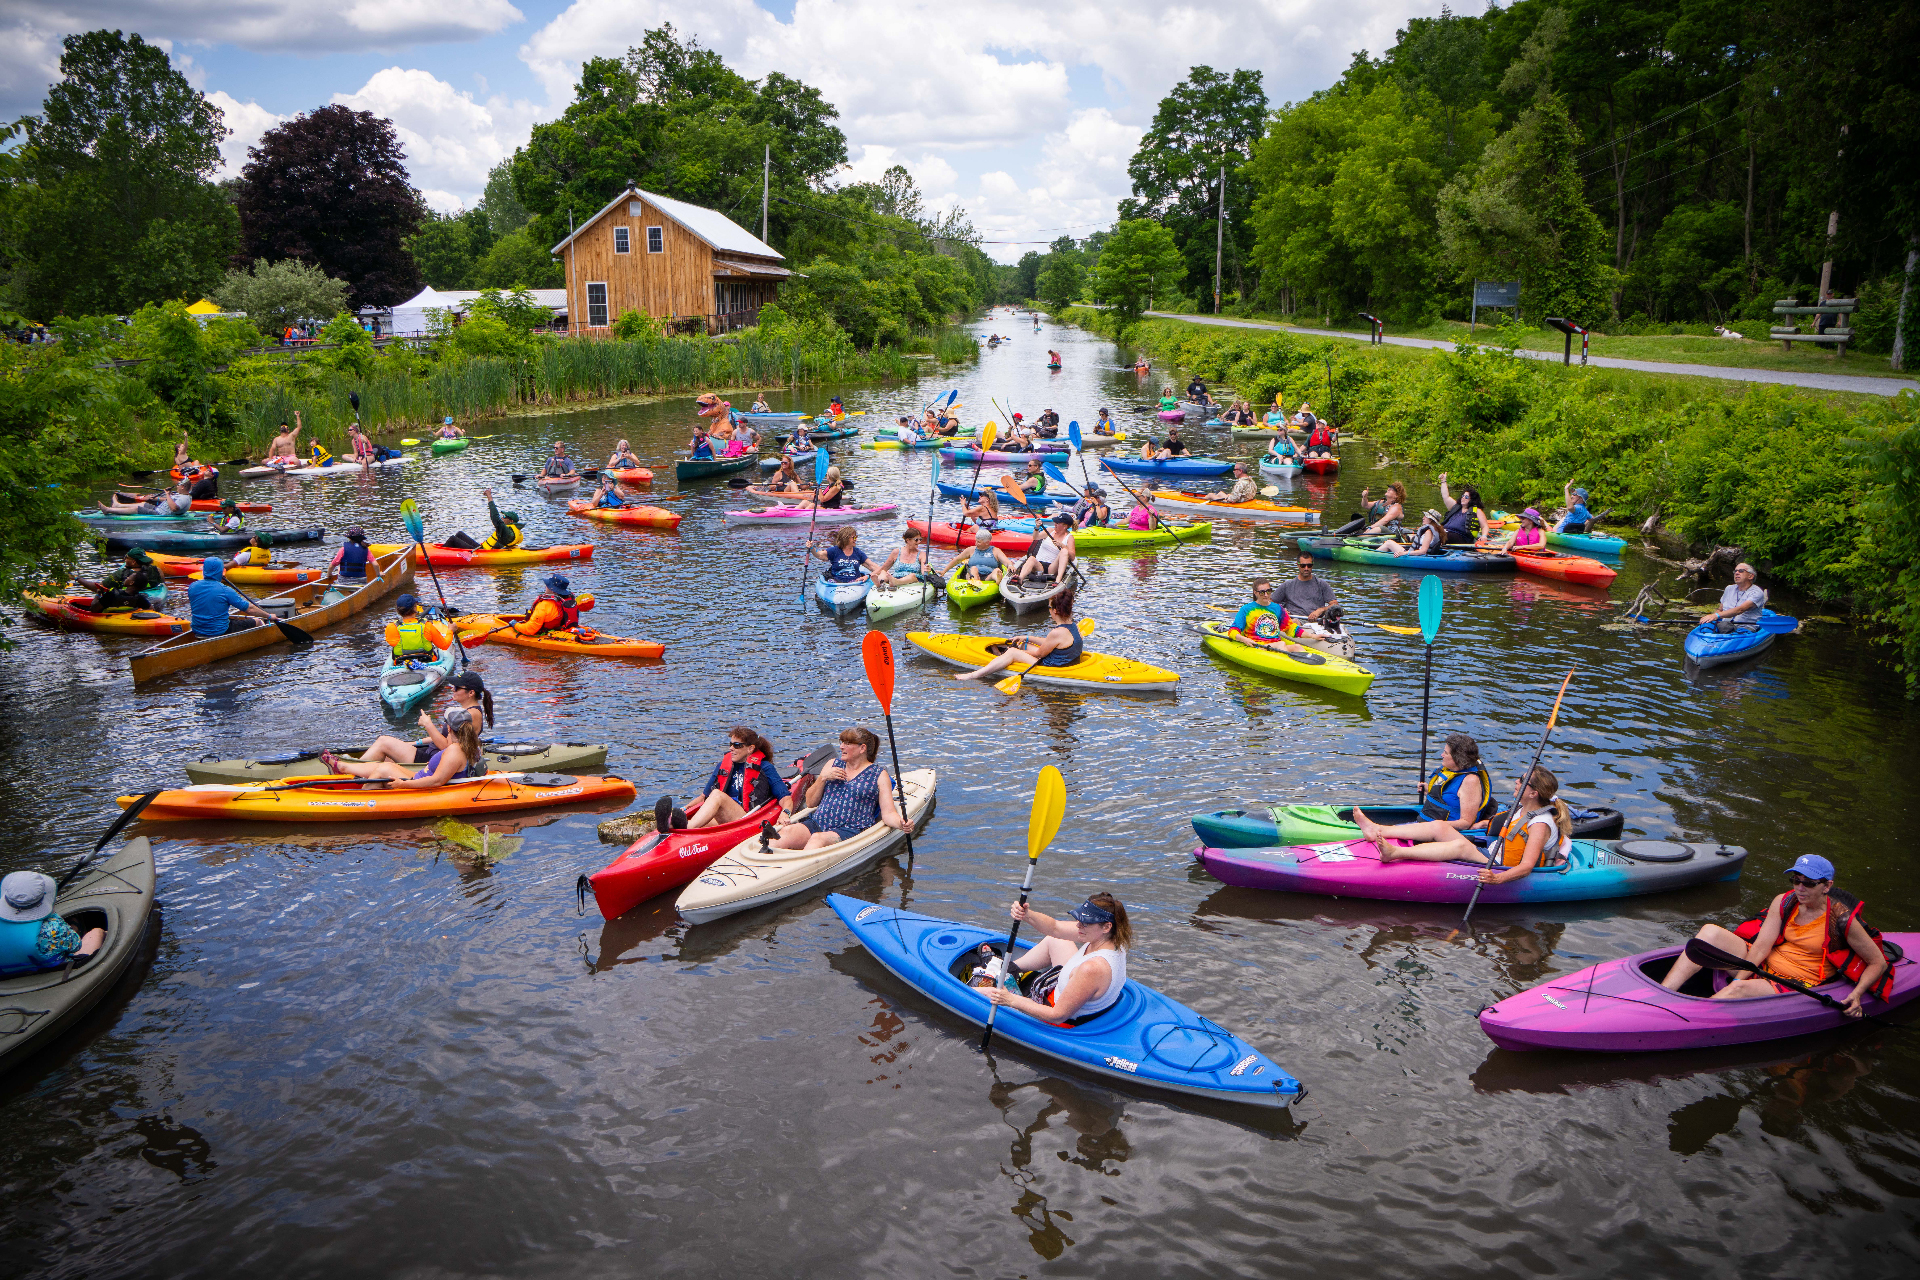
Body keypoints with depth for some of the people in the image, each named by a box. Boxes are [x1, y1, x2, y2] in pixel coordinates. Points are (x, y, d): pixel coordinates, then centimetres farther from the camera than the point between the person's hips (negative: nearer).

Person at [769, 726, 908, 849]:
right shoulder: (833, 765, 21)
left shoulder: (879, 775, 9)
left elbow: (888, 813, 1)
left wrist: (900, 823, -21)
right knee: (787, 832, -27)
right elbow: (810, 803, 21)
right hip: (816, 824, 5)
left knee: (818, 838, -37)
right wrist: (823, 778, 5)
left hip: (851, 830, -5)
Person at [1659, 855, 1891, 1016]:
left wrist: (1856, 994, -15)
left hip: (1799, 987, -5)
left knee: (1741, 989, -36)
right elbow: (1761, 945, -5)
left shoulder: (1842, 920, -9)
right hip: (1765, 968, 5)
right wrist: (1739, 978, -19)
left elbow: (1878, 962, -1)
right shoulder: (1784, 903, 2)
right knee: (1711, 932, -18)